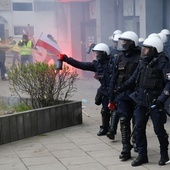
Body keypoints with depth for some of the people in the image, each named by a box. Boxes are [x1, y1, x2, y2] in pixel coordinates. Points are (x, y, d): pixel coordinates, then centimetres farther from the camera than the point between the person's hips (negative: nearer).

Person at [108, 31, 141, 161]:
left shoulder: (140, 58, -9)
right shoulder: (119, 58, 7)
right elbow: (114, 78, 12)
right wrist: (112, 98, 11)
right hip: (122, 95, 3)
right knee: (124, 121, -3)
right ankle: (126, 150, -1)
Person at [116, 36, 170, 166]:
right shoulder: (143, 61, 9)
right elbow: (134, 79, 17)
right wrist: (120, 88, 9)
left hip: (154, 102, -6)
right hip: (141, 101, 6)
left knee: (159, 129, 5)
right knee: (139, 128, 6)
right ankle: (142, 155, 18)